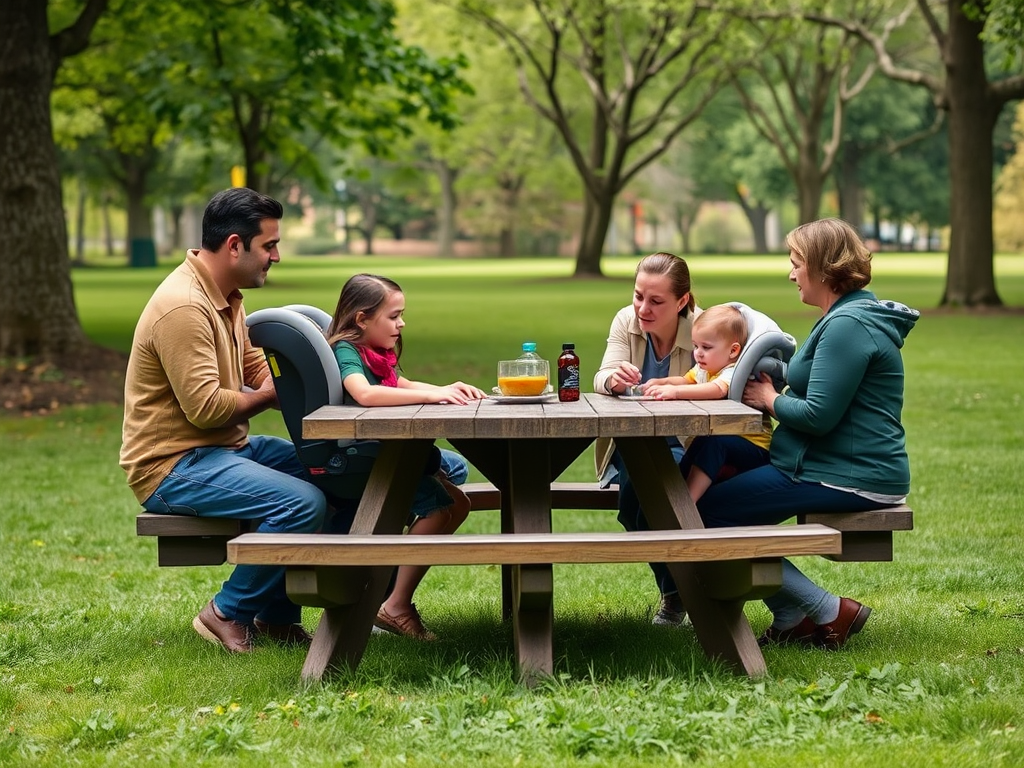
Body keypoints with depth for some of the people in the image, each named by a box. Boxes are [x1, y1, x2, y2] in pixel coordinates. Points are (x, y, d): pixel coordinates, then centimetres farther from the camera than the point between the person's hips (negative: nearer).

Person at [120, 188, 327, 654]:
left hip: (224, 448, 11)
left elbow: (255, 369, 17)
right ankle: (228, 614, -8)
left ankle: (278, 615, 12)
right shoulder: (183, 307, -22)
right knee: (303, 503, -27)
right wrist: (272, 396, -11)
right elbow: (205, 406, -26)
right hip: (172, 466, -11)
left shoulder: (225, 297, 13)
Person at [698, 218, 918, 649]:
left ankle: (830, 613, -8)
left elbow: (819, 415, -23)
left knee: (707, 513, -11)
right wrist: (774, 395, 5)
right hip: (844, 468, 12)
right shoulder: (846, 317, 18)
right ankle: (792, 618, 11)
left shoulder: (847, 326, -18)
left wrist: (770, 401, -6)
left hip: (848, 479, -12)